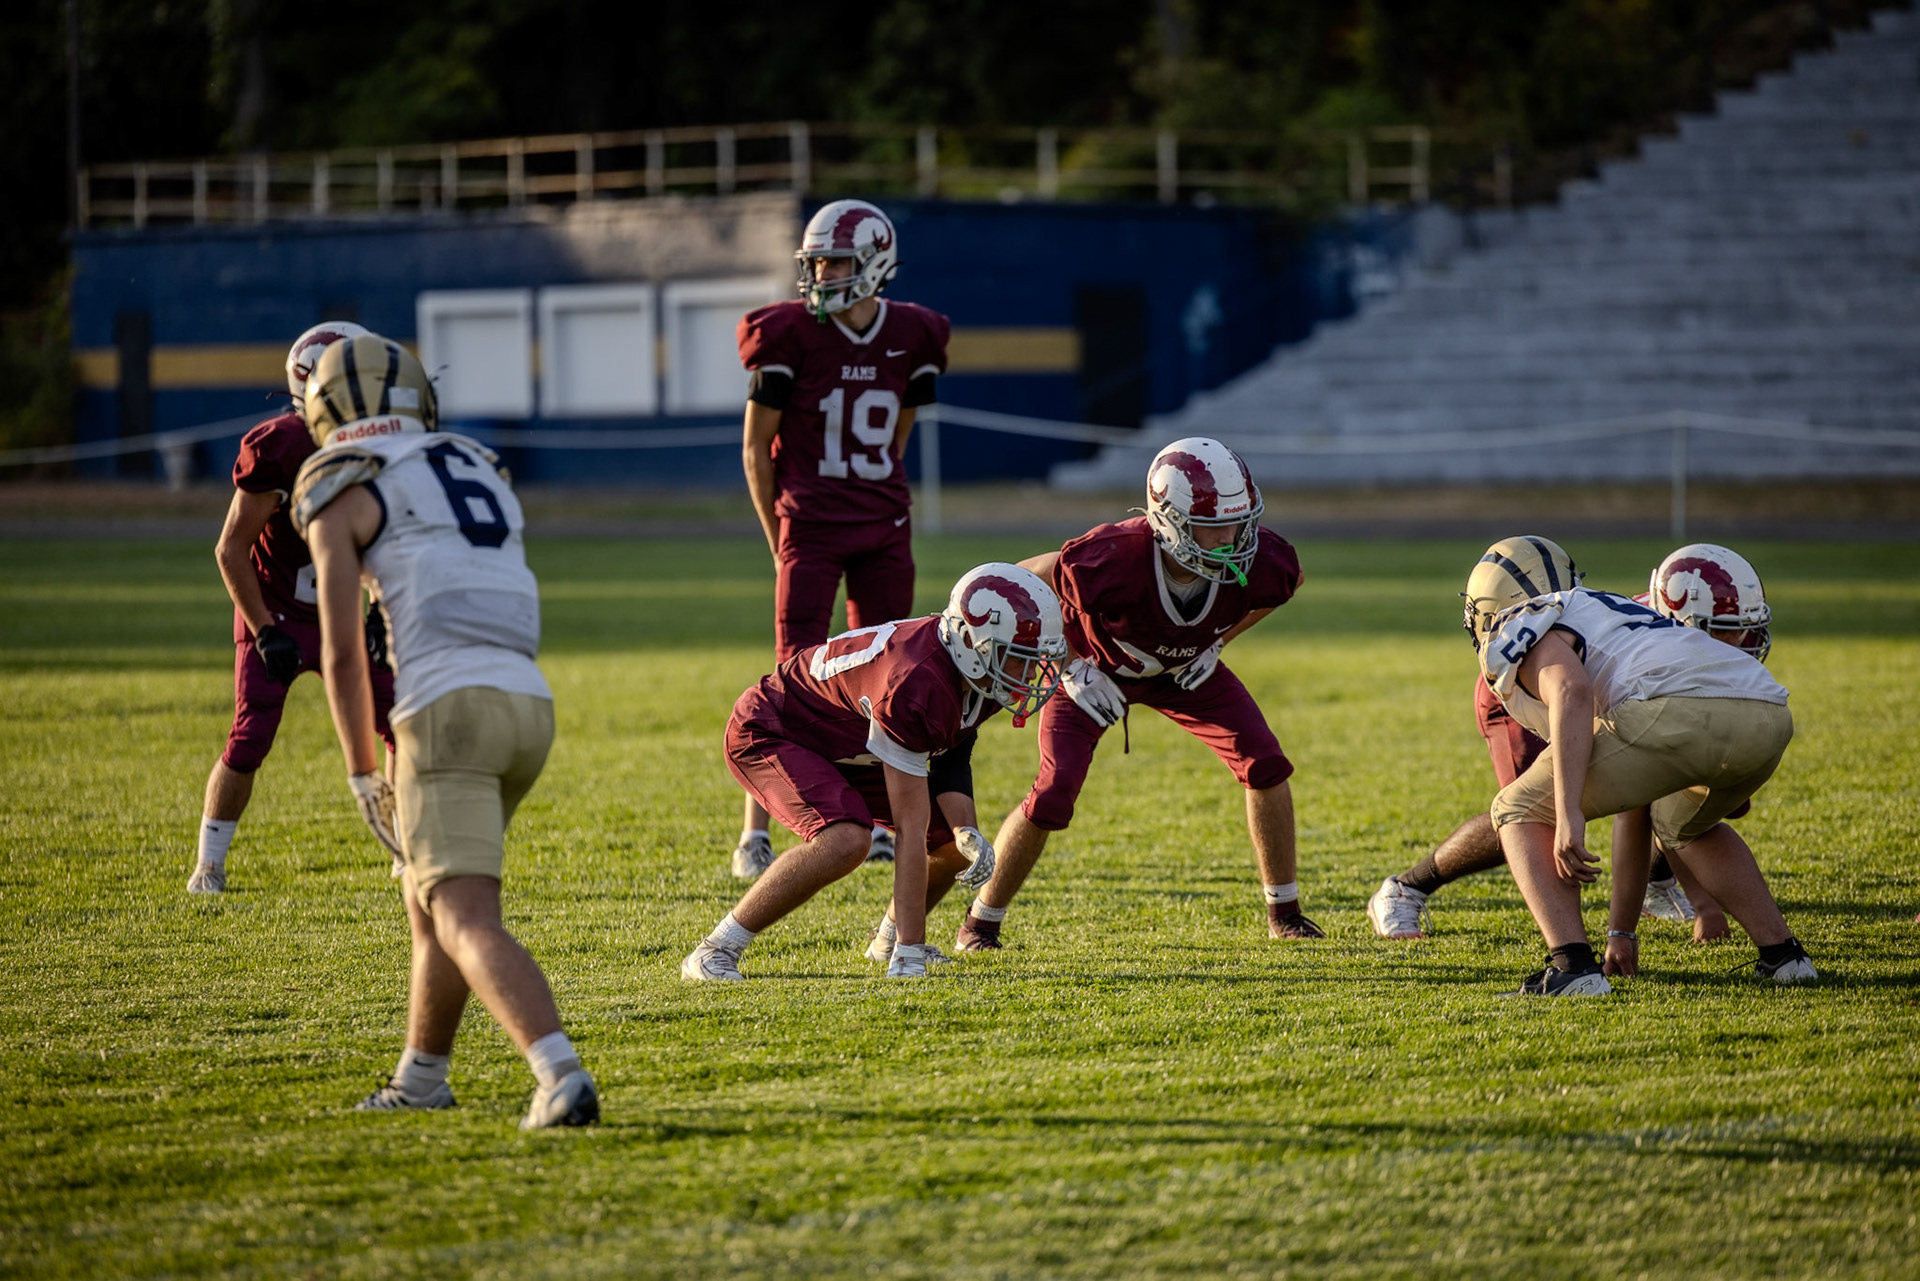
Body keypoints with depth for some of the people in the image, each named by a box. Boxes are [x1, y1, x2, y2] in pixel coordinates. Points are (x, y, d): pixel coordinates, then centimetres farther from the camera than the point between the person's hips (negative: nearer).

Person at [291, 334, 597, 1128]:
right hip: (530, 705, 7)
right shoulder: (480, 477, 24)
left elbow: (342, 653, -1)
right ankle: (420, 1078, 37)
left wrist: (361, 774, 7)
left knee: (468, 924, -13)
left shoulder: (343, 492, 4)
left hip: (448, 709, -7)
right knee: (427, 897, 26)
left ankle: (561, 1077, -33)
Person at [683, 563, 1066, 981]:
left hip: (846, 750, 9)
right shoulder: (914, 684, -39)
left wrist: (965, 832, -18)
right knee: (845, 841, -34)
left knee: (955, 845, 5)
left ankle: (888, 941, 32)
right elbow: (911, 829, -36)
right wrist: (911, 955, -33)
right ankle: (714, 953, -22)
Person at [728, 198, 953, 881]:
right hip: (809, 528, -4)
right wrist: (780, 538, -1)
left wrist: (877, 505, 14)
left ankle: (874, 826, 17)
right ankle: (755, 835, -4)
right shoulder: (791, 336, -9)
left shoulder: (912, 338, 2)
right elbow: (757, 447, -2)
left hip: (883, 530, 4)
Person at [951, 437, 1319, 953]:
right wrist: (1075, 664, -20)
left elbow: (1285, 580, -3)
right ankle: (981, 921, 4)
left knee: (1265, 765, -8)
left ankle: (1284, 911, 10)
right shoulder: (1113, 561, -44)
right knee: (1054, 793, -17)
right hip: (1099, 668, -4)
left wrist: (1217, 642, -7)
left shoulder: (1259, 562, -31)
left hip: (1186, 668, 4)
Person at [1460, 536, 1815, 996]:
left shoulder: (1521, 632, 17)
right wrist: (1622, 930, 50)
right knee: (1683, 824, 39)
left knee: (1522, 811, 11)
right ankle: (1782, 953, 29)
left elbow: (1572, 693, -9)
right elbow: (1633, 816, 45)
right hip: (1769, 716, 8)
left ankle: (1572, 965, -5)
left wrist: (1569, 815, -15)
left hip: (1682, 711, -8)